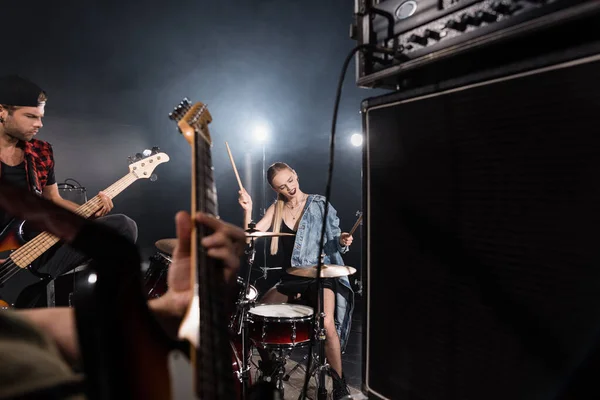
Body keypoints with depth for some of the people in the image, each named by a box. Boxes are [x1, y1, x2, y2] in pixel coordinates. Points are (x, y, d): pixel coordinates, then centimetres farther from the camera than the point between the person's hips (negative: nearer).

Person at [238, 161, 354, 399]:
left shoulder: (319, 205, -5)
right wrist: (247, 210, -19)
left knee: (327, 323, -28)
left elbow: (334, 243, -3)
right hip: (291, 278, 5)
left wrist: (342, 241, -25)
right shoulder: (276, 209, 5)